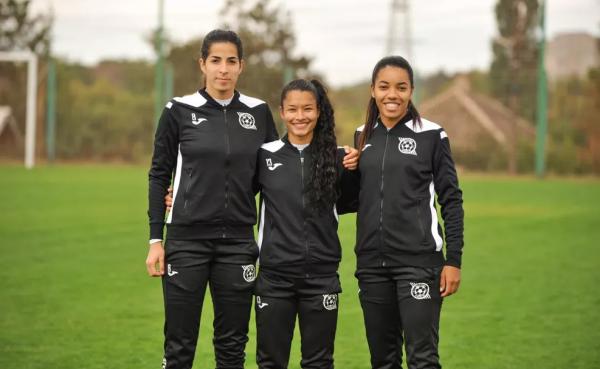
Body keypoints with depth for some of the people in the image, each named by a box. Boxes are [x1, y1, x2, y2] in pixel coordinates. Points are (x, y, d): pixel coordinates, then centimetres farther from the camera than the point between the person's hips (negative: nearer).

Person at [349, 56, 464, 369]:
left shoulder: (431, 135, -2)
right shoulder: (363, 136, 12)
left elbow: (451, 201, -2)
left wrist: (453, 260, -7)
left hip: (419, 261, -5)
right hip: (372, 262, 5)